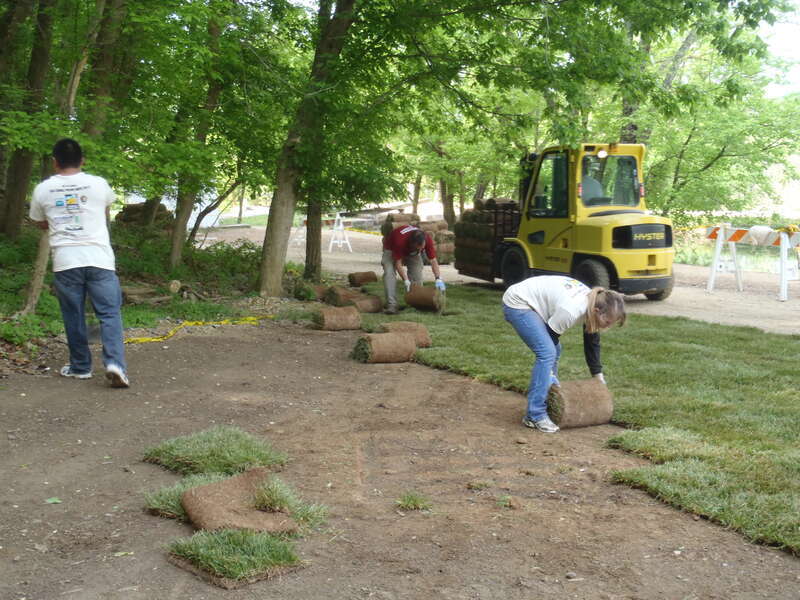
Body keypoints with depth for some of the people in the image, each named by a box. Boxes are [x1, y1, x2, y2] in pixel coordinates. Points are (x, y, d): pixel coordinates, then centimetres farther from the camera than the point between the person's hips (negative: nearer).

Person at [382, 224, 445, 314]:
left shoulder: (427, 239, -33)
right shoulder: (400, 240, -44)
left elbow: (433, 260, -26)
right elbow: (398, 263, -33)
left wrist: (438, 279, -37)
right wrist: (406, 281, -40)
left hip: (412, 253, 4)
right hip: (392, 249, -4)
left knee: (417, 274, -10)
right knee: (389, 273, -23)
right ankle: (392, 306, -29)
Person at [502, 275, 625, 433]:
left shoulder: (593, 301, -7)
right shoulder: (571, 310, -32)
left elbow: (592, 339, 7)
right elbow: (550, 336, -19)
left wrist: (598, 374, 12)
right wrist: (551, 377, -11)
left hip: (531, 301, 9)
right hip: (517, 303, -9)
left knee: (554, 351, 8)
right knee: (548, 352, -17)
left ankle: (548, 404, 18)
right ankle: (535, 416, -13)